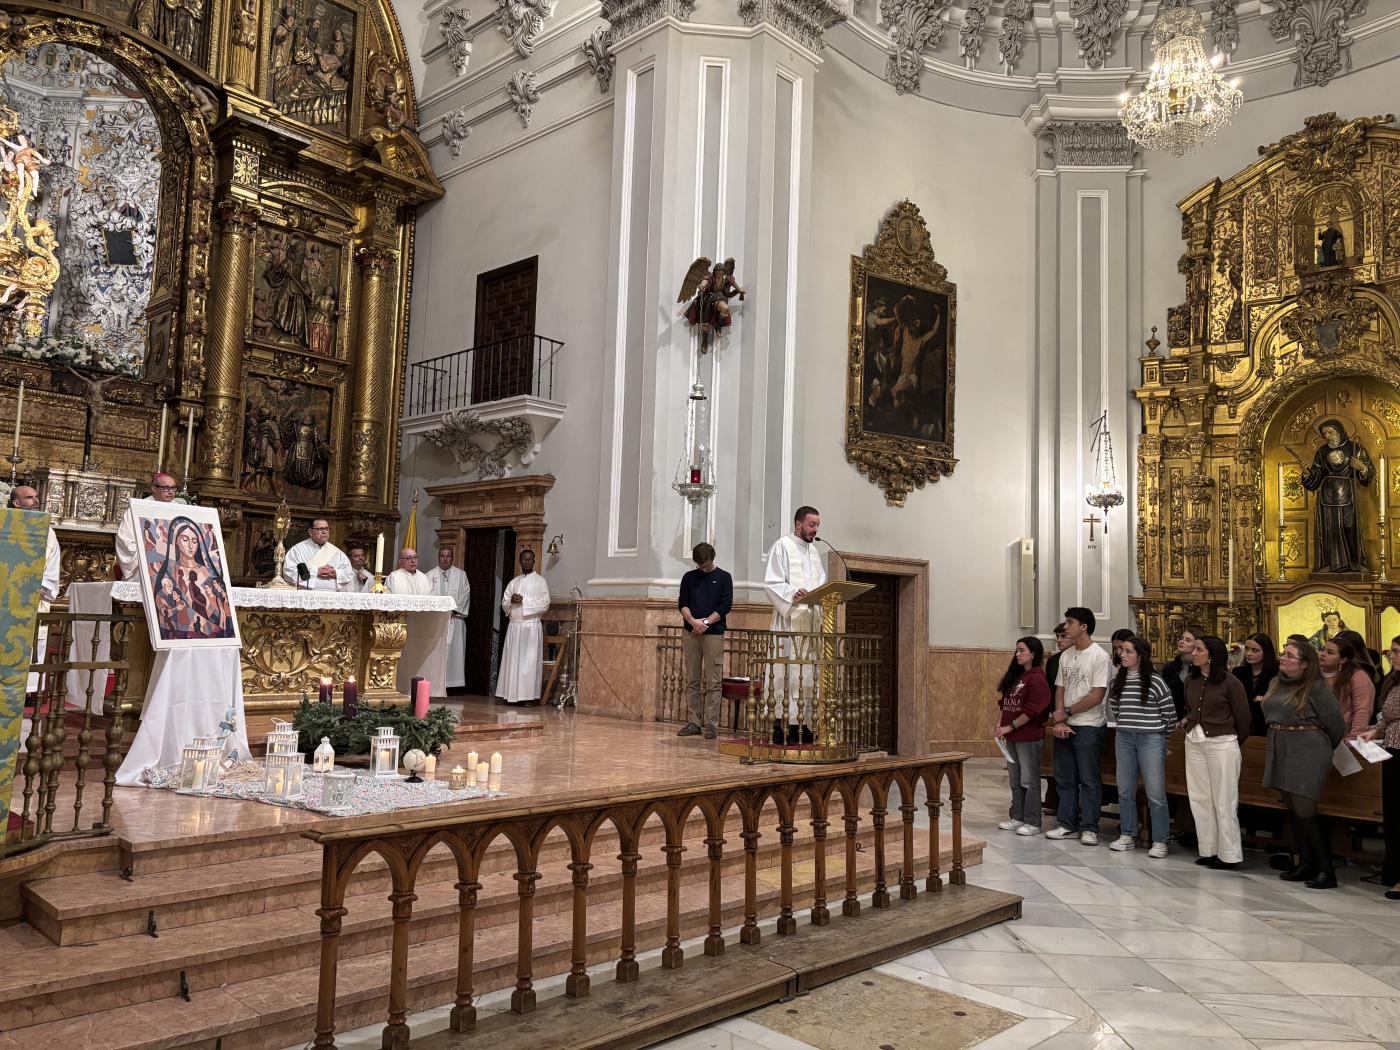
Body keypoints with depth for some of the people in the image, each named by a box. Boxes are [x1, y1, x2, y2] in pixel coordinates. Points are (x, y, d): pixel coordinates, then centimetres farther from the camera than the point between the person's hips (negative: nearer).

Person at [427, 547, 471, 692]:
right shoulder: (430, 576, 11)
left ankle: (454, 682, -3)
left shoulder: (461, 575, 10)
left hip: (455, 619, 0)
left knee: (455, 650, -4)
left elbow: (465, 594, 2)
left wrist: (454, 610, -9)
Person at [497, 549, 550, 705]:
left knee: (529, 661, -6)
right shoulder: (513, 582, 17)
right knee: (512, 661, 2)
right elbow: (504, 604, 15)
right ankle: (512, 695, 6)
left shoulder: (540, 581, 3)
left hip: (531, 625, -5)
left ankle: (529, 696, -5)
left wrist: (523, 601, -12)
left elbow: (545, 604, -6)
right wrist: (511, 601, -7)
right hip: (514, 626, 5)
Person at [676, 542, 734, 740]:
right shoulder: (689, 577, 12)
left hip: (714, 634, -3)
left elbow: (726, 605, -2)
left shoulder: (724, 578, 6)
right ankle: (695, 722, 8)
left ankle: (711, 724, -2)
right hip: (690, 633, 3)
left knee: (712, 682, -4)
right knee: (692, 681, 4)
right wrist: (693, 621, -13)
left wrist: (706, 622, -12)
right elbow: (682, 604, 5)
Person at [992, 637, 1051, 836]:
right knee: (1015, 780, 14)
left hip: (1029, 738, -9)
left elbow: (1032, 711, -18)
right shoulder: (1015, 676, 13)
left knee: (1029, 781, -1)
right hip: (1012, 737, 9)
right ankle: (1018, 818, 23)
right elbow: (1005, 703, 16)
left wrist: (1010, 727, -16)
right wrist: (999, 724, 3)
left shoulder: (1037, 679, -13)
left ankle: (1033, 822, 6)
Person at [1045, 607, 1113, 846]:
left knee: (1089, 779, 0)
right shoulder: (1065, 656, 10)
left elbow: (1097, 695, -16)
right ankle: (1067, 824, 20)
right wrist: (1059, 721, -3)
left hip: (1089, 726, -7)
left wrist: (1067, 712, -9)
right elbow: (1060, 689, 9)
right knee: (1065, 778, 11)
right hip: (1064, 726, 7)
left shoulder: (1099, 656, -11)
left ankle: (1089, 828, 9)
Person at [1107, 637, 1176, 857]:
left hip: (1151, 739, -5)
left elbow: (1169, 712, -3)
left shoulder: (1155, 681, -9)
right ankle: (1127, 836, 20)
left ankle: (1160, 841, 5)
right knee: (1125, 790, 10)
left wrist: (1162, 735, 6)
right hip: (1124, 739, 5)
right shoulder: (1117, 681, 7)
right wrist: (1125, 727, 16)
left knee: (1155, 793, -3)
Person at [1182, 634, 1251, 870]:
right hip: (1194, 743, 6)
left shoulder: (1230, 682, -9)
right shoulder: (1191, 681, 8)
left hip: (1221, 744, -6)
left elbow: (1243, 717, -1)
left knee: (1224, 802, 0)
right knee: (1199, 799, 9)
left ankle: (1229, 855, 8)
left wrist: (1235, 742, 9)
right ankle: (1208, 850, 18)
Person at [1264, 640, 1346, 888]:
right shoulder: (1277, 683, 10)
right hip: (1281, 753, 7)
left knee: (1304, 810, -8)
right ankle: (1305, 864, 20)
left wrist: (1324, 749, 8)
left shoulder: (1316, 687, -11)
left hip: (1307, 753, -7)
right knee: (1292, 809, 11)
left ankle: (1326, 869, 2)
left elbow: (1335, 723, -7)